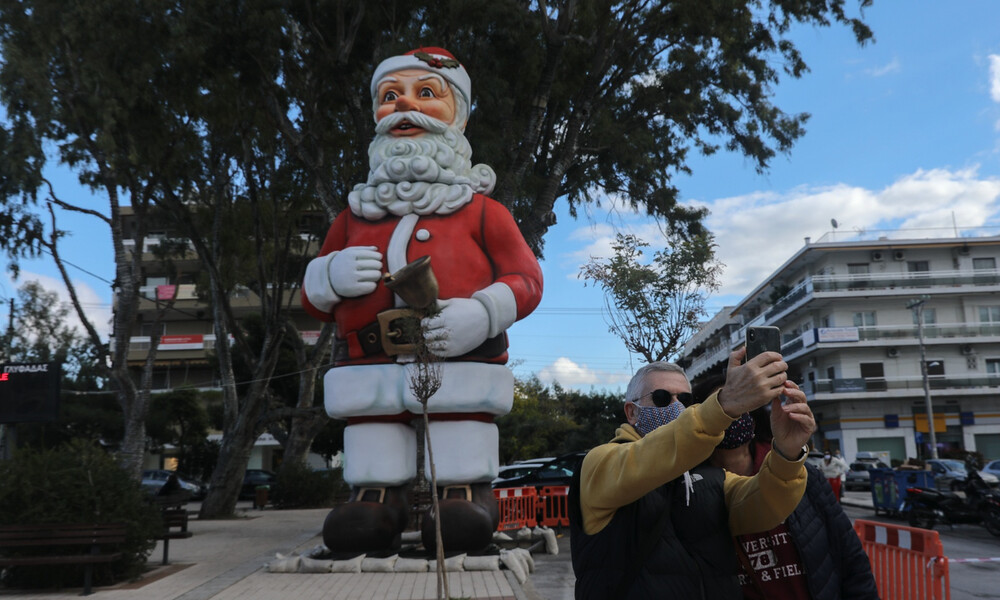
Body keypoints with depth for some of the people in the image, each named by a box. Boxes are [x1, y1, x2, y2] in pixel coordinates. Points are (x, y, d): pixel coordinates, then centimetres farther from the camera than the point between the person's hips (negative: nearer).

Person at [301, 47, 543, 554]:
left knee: (460, 529, -1)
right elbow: (312, 295, 19)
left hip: (458, 362, -3)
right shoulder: (354, 218, 18)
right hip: (370, 369, 4)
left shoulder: (481, 212, 9)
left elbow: (526, 279, 3)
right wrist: (331, 275, -6)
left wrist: (482, 313, -17)